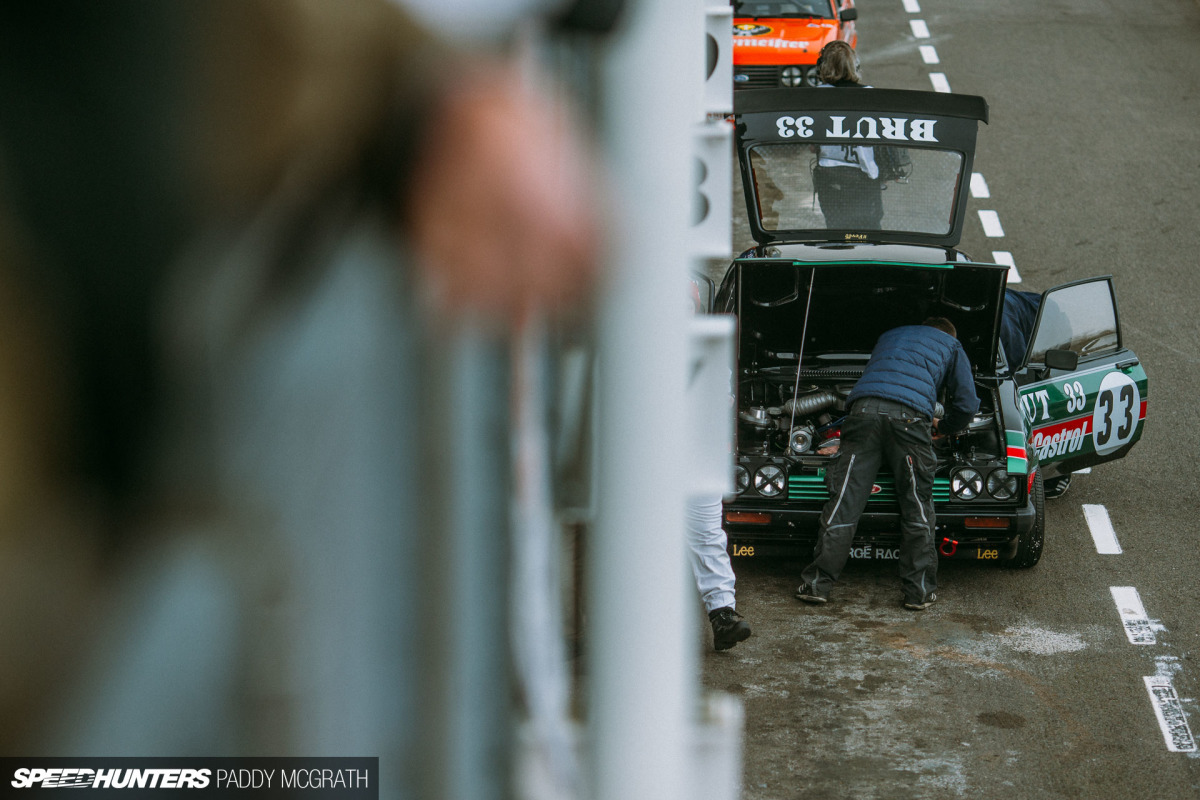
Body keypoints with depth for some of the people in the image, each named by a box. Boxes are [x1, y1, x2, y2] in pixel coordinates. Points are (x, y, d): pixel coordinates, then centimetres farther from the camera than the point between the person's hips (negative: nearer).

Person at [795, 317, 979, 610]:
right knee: (917, 506, 6)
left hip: (863, 409, 3)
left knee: (844, 501, 0)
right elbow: (966, 405, 24)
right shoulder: (951, 346, 29)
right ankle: (919, 591, 7)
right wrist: (943, 428, 44)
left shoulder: (889, 336, 40)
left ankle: (817, 583, -2)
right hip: (909, 415, -3)